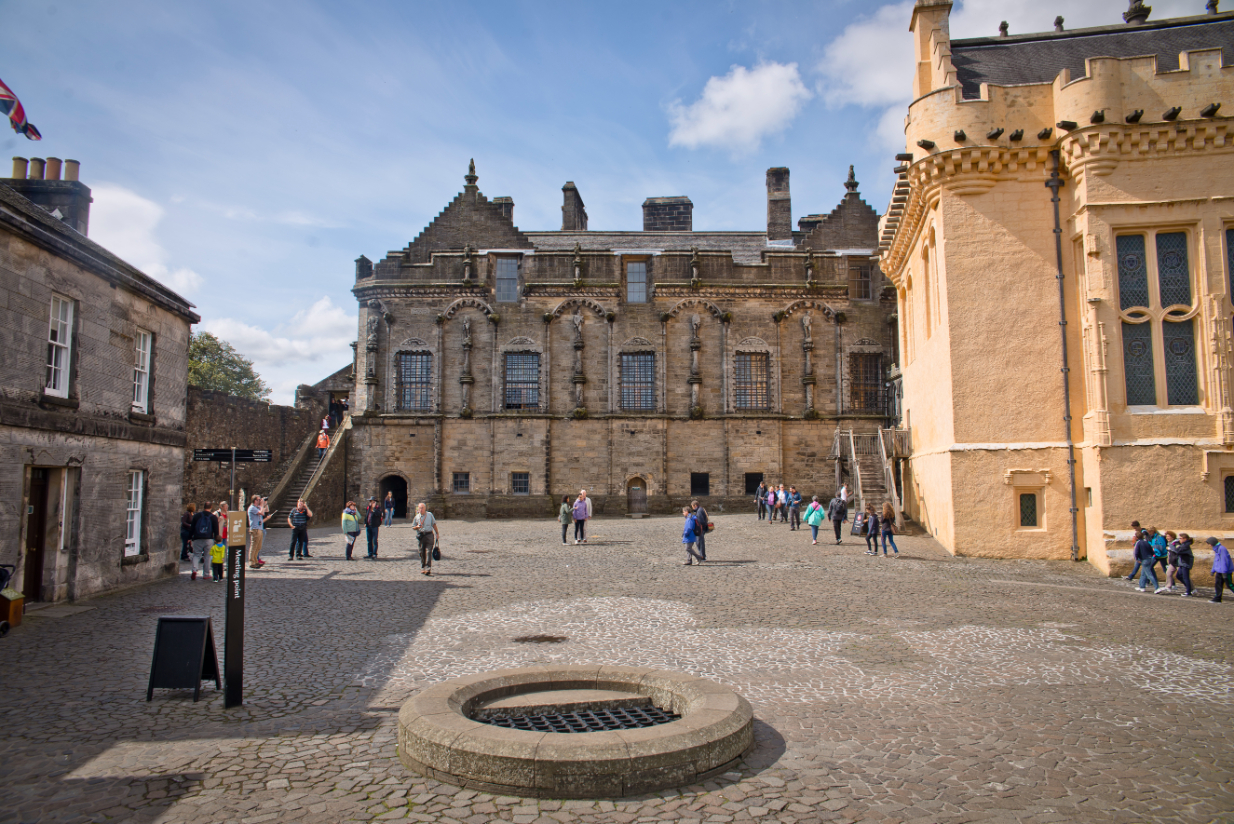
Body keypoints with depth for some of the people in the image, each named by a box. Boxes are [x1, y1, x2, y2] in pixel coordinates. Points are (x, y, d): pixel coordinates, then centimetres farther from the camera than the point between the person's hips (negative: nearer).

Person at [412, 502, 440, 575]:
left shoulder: (430, 515, 6)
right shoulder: (416, 517, 6)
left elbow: (434, 524, 15)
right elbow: (413, 527, 10)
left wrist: (437, 533, 15)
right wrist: (417, 527, -12)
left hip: (429, 534, -1)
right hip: (421, 535, 1)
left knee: (428, 551, -11)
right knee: (422, 552, 5)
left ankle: (428, 568, -16)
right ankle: (422, 568, 18)